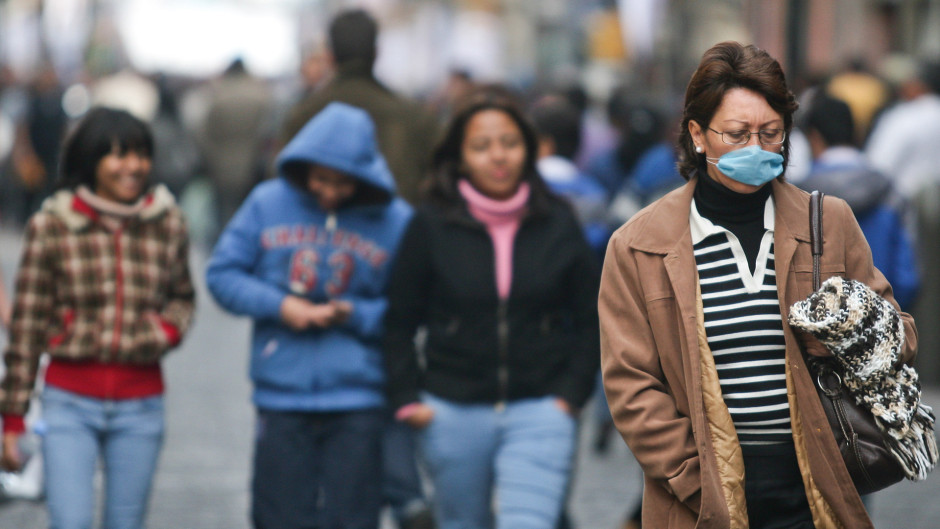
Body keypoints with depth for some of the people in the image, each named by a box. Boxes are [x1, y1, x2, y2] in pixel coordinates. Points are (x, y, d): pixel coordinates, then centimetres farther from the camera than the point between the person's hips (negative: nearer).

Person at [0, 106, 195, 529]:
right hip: (70, 401, -2)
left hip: (140, 406, 2)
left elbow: (183, 297, 20)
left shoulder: (167, 225, 2)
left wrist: (170, 327, -5)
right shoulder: (50, 226, -4)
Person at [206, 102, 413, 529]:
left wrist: (354, 314, -14)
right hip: (281, 396, 1)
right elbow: (222, 273, 3)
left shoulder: (395, 221, -1)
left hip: (358, 404, -1)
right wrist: (279, 305, -10)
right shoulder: (268, 203, 2)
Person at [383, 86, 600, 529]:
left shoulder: (557, 224, 3)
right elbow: (399, 322, 6)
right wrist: (407, 399, -2)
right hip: (453, 414, 1)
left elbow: (589, 319, 9)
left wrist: (571, 393, 0)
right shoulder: (432, 226, 0)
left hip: (538, 413, -1)